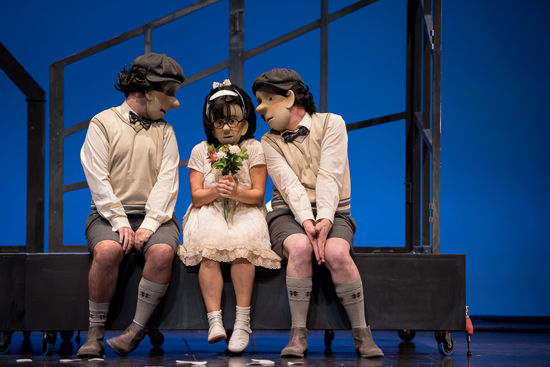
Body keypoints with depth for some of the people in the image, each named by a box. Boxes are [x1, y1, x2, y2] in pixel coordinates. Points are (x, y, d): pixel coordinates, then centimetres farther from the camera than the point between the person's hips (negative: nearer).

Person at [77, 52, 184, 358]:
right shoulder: (103, 123, 6)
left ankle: (138, 327, -18)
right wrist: (120, 222, -16)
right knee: (107, 251, -34)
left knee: (162, 252, -31)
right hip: (109, 213, -2)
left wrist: (150, 224, -13)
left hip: (155, 215, 2)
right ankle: (95, 332, -19)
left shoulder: (164, 131, 16)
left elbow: (167, 181, 3)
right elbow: (97, 179, -4)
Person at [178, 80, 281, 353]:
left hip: (245, 212, -1)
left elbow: (258, 194, 0)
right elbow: (196, 196, 4)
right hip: (209, 212, 1)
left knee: (242, 244, -34)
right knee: (208, 250, -32)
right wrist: (216, 191, -17)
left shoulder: (253, 149, 4)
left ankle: (242, 321, -30)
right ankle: (214, 320, -35)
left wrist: (236, 192, -21)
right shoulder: (200, 151, 9)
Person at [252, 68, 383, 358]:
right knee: (300, 247, -34)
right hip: (289, 214, 1)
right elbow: (289, 184, -6)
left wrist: (324, 220, -23)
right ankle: (298, 334, -26)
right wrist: (307, 222, -23)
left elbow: (330, 176, -9)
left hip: (331, 213, -1)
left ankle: (362, 334, -21)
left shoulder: (331, 124, 5)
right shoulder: (269, 142, 11)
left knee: (336, 253, -33)